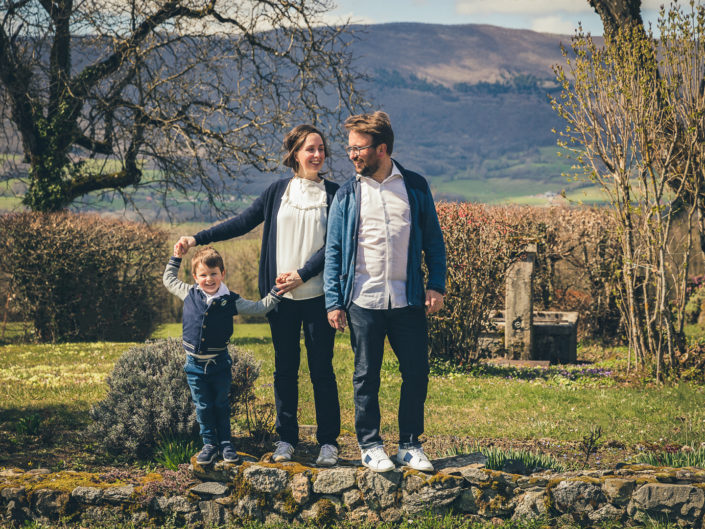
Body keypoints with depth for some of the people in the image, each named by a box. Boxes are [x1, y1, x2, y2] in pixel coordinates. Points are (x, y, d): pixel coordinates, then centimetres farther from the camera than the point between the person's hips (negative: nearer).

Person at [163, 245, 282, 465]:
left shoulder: (230, 301, -5)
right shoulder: (189, 294, -2)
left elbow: (259, 307, 4)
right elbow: (169, 280, 17)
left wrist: (277, 292, -6)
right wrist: (175, 259, 13)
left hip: (220, 363, -1)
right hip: (195, 364, 1)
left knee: (221, 404, 10)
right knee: (203, 407, 8)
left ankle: (225, 443, 21)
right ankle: (209, 444, 18)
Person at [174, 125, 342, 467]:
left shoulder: (333, 194, 2)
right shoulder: (277, 192, 10)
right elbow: (243, 223, 12)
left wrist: (302, 274, -15)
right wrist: (198, 239, 5)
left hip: (318, 296, -2)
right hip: (282, 297, 2)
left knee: (322, 369, 0)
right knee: (285, 369, 6)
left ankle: (328, 442, 7)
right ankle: (286, 439, 15)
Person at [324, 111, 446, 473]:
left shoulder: (415, 187, 5)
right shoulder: (347, 195, 4)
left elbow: (433, 240, 10)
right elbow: (333, 251, 5)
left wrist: (436, 284, -1)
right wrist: (333, 301, -1)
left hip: (407, 300, 1)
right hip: (363, 302, -1)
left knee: (416, 374, 3)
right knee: (367, 376, 5)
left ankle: (410, 445, 15)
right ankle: (370, 446, 16)